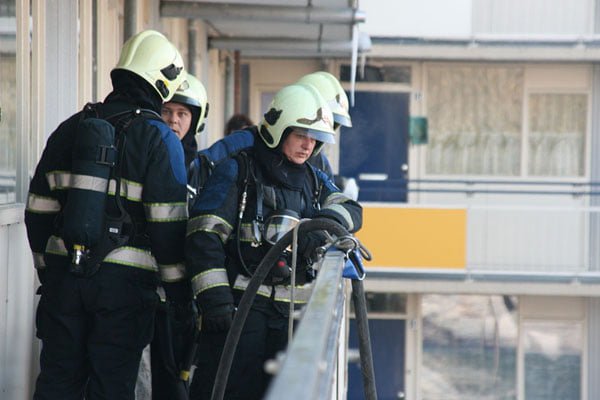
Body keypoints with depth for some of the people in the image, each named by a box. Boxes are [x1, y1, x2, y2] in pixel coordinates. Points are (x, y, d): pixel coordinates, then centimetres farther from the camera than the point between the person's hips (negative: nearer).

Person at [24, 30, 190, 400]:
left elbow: (39, 209, 12)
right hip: (123, 281, -4)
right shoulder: (160, 139, -6)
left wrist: (47, 269, 21)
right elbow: (168, 224, -9)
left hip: (63, 275, 4)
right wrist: (180, 290, -1)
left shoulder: (71, 129, 10)